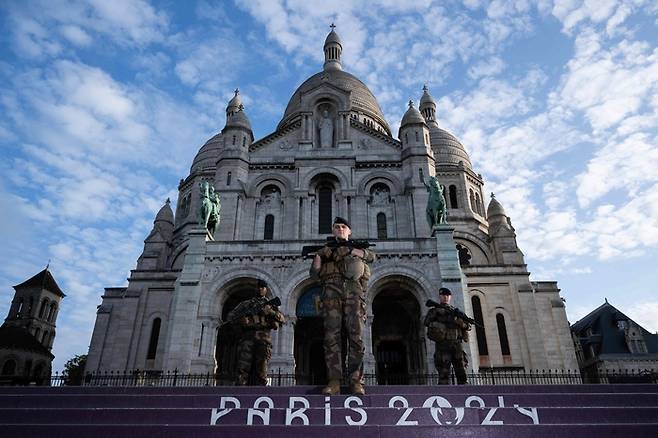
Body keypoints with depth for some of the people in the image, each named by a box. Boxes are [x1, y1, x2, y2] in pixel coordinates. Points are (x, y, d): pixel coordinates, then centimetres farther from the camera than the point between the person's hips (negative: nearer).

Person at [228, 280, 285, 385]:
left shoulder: (270, 305, 24)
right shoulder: (246, 304, 23)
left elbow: (282, 319, 10)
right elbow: (230, 316, 16)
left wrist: (271, 312, -7)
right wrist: (241, 319, -5)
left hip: (263, 338, 0)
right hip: (248, 337, 0)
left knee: (261, 371, -6)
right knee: (243, 369, -12)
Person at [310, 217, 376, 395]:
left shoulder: (357, 246, 25)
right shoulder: (327, 249, 26)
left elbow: (372, 256, 3)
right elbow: (314, 273, 16)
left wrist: (352, 251, -6)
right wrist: (319, 256, 0)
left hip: (353, 291, 0)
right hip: (332, 291, 1)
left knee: (356, 336, -8)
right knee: (331, 336, -9)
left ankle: (356, 380, -7)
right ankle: (334, 381, -10)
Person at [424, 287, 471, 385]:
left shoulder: (456, 311, 22)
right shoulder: (434, 311, 12)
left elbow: (468, 326, 16)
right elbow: (427, 322, -5)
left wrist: (461, 322, -7)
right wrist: (444, 325, -10)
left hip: (457, 345, 3)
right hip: (443, 345, -3)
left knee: (462, 373, -1)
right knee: (444, 375, -7)